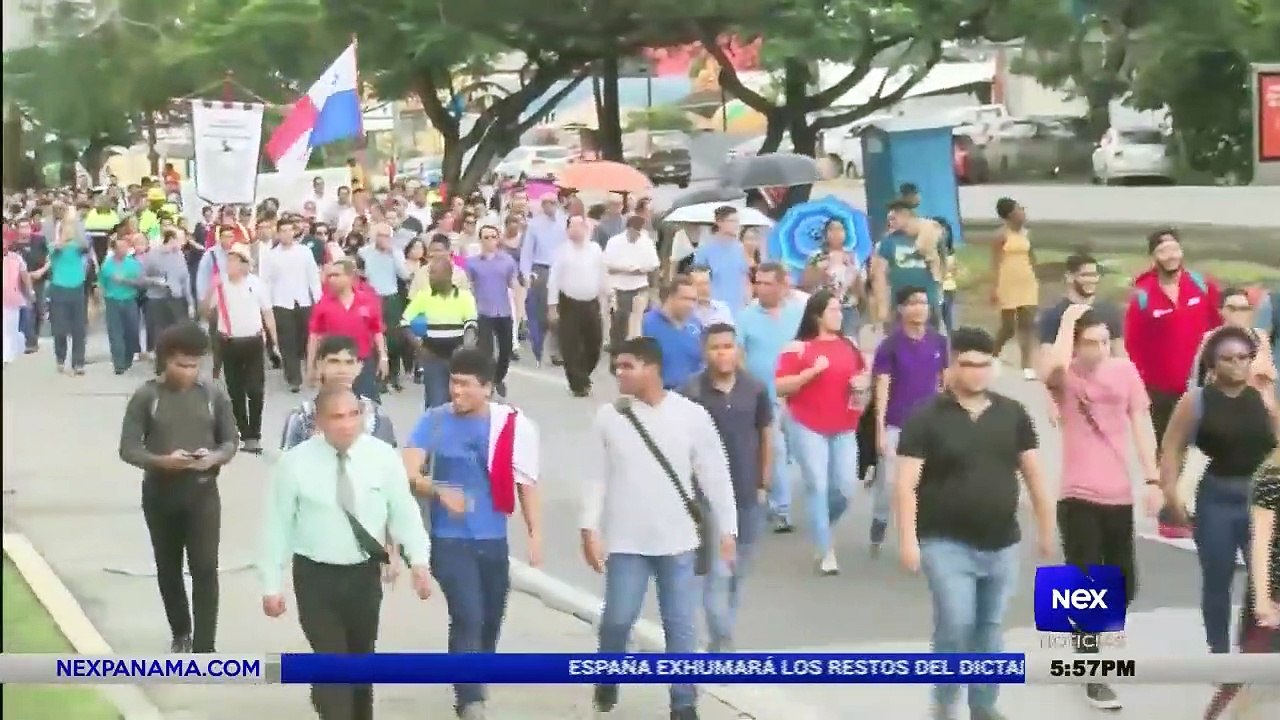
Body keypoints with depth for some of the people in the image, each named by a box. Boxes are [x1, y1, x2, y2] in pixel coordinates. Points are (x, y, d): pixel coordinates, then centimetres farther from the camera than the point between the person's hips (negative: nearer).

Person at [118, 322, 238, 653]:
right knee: (168, 570, 14)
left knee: (205, 569, -7)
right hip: (159, 494, 0)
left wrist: (215, 458, -18)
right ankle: (181, 634, 35)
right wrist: (163, 460, -25)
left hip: (202, 494, 0)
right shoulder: (145, 397, -6)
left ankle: (203, 650, -3)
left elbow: (230, 441, 4)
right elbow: (128, 449, -7)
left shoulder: (214, 394, -1)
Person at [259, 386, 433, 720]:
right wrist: (272, 585, -6)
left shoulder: (383, 456, -8)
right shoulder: (295, 463, -13)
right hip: (316, 577, -3)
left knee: (361, 657, 20)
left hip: (365, 574, 3)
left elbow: (403, 511, -3)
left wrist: (418, 561, -14)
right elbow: (277, 525, -7)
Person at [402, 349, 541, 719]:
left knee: (489, 623, 14)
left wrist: (535, 533, -5)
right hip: (449, 540, -2)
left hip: (493, 540, 2)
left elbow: (526, 483, 1)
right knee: (468, 617, -17)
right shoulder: (434, 421, -5)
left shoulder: (514, 425, -5)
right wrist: (439, 490, -29)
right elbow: (408, 474, -11)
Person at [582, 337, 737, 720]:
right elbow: (597, 477, 1)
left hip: (678, 539, 0)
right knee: (618, 618, 3)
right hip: (626, 540, 1)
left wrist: (726, 530, -1)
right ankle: (608, 679, 31)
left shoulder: (691, 415, -7)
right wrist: (590, 529, -4)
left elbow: (716, 476, -2)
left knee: (680, 624, 4)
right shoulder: (608, 417, -3)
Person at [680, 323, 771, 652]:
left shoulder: (755, 390, -2)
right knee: (718, 572, -9)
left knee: (739, 573, 14)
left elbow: (766, 437, 8)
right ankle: (723, 644, -5)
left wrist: (764, 484, 6)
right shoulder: (692, 393, -12)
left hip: (749, 496, 4)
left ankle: (720, 641, 29)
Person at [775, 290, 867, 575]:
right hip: (808, 427, -4)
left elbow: (862, 375, 23)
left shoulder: (849, 346, 8)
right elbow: (780, 387, -10)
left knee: (845, 487, 2)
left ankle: (821, 526, 32)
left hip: (844, 428, 4)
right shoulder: (798, 347, -6)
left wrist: (862, 384, 0)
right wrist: (813, 371, -19)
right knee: (818, 487, -5)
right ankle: (826, 552, 3)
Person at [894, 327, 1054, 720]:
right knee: (955, 625, -11)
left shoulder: (1013, 413, 5)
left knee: (990, 629, 12)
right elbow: (907, 483, -12)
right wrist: (908, 539, -18)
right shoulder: (926, 418, -8)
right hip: (947, 543, -4)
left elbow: (1033, 474, 11)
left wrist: (1046, 529, 11)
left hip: (1001, 543, 4)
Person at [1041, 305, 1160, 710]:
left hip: (1120, 495, 4)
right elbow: (1055, 364, -34)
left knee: (1124, 585, 15)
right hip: (1079, 497, -4)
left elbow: (1140, 425, 6)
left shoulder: (1125, 371, 3)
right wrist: (1068, 320, -20)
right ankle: (1094, 678, 7)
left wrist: (1152, 478, 2)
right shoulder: (1065, 377, -8)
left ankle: (1087, 635, 43)